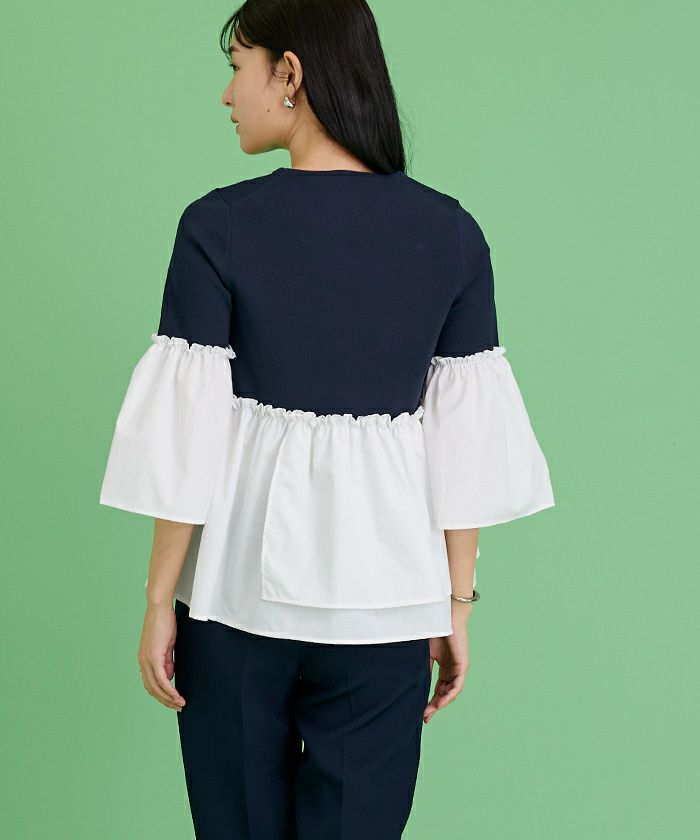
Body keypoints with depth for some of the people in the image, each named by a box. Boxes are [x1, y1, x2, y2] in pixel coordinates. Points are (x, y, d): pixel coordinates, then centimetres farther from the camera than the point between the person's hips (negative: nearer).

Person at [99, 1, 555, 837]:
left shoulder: (218, 226, -12)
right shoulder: (451, 233, -3)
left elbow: (188, 436, -10)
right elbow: (465, 441, -2)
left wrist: (159, 598, 0)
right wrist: (456, 604, 7)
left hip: (242, 580, -2)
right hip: (386, 595, 2)